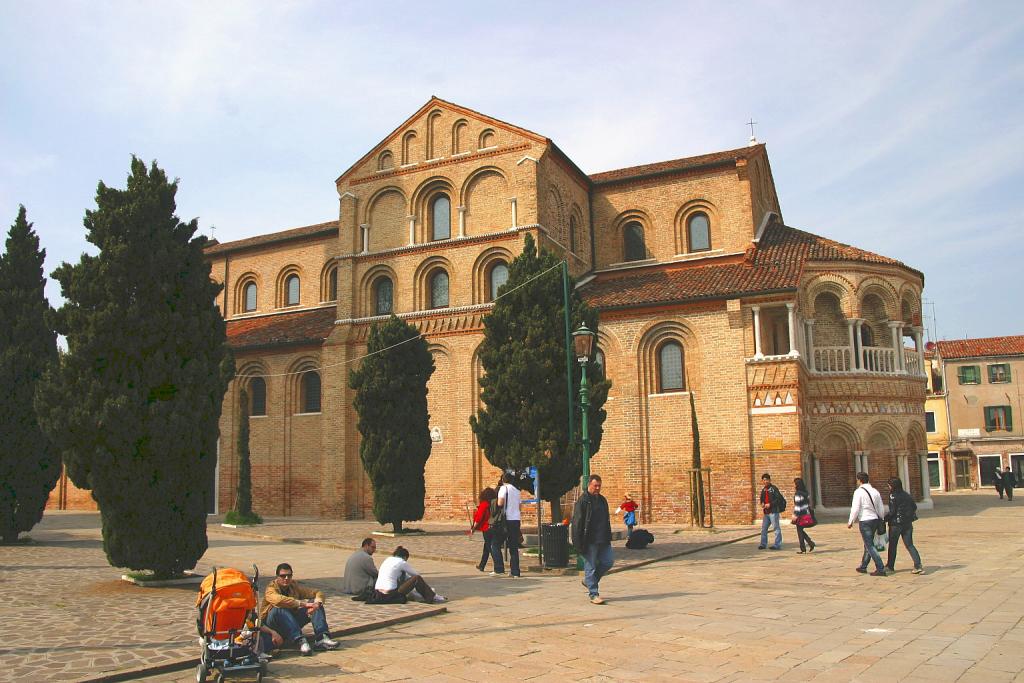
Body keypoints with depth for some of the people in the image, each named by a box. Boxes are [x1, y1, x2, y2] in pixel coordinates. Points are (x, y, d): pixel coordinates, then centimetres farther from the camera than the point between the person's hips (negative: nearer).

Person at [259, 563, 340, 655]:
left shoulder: (294, 586, 4)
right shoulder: (271, 588, -13)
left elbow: (318, 593, 4)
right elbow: (278, 600, -37)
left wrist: (316, 603, -20)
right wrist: (303, 604, -39)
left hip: (293, 622, 6)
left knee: (316, 602, -9)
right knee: (280, 609, -37)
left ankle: (322, 638, -27)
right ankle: (301, 641, -45)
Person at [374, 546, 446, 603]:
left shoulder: (388, 560, 19)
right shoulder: (401, 562, -3)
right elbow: (416, 574, 8)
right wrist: (423, 581, 29)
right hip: (390, 594, -8)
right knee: (417, 578, -4)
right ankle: (433, 597, 12)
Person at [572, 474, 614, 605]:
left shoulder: (602, 500, 14)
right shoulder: (582, 501, -9)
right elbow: (577, 523, -12)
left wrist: (608, 538, 19)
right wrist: (578, 543, -16)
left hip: (603, 540, 7)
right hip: (589, 541, -7)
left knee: (608, 561, 7)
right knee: (590, 566, -2)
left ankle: (588, 580, 25)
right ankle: (594, 594, 5)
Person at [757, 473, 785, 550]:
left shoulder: (774, 488, -7)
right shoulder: (763, 490, 15)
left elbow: (779, 499, -14)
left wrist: (770, 504, -18)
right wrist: (762, 503, 4)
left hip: (774, 511, -8)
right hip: (766, 512, 8)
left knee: (776, 528, -2)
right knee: (763, 528, 11)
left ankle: (777, 545, 2)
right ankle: (763, 544, 18)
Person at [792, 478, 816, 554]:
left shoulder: (797, 494, -16)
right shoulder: (806, 492, 10)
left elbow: (797, 505, -19)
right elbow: (808, 503, 15)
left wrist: (795, 515, -17)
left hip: (801, 515, -8)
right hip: (807, 513, 8)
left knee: (799, 531, 2)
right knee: (801, 530, 19)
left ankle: (803, 549, 5)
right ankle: (810, 543, 8)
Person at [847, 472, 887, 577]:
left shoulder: (859, 492, -11)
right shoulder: (875, 492, 8)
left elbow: (855, 509, -14)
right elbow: (880, 508, 12)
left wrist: (850, 522, -3)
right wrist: (880, 521, 23)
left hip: (864, 521, -7)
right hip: (874, 519, 7)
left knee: (870, 546, -3)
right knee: (868, 544, 18)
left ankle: (880, 569, -8)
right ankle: (863, 566, 29)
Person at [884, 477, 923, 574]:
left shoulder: (893, 496, -13)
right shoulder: (906, 495, 6)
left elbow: (892, 512, -17)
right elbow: (914, 507, 12)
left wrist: (884, 519, -8)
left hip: (896, 524, -6)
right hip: (907, 524, 6)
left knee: (892, 545, 9)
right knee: (909, 545, 7)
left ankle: (890, 566, 20)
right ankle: (918, 566, -7)